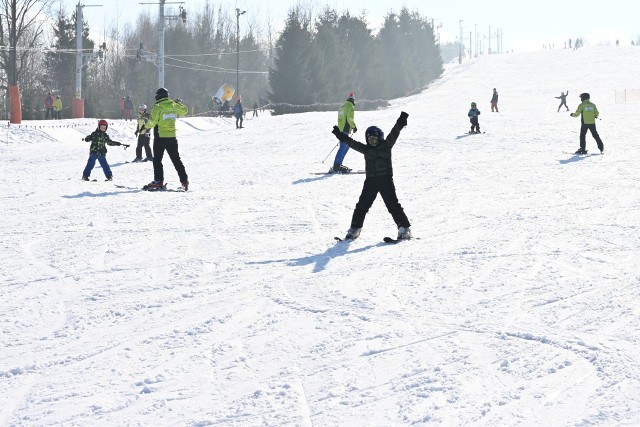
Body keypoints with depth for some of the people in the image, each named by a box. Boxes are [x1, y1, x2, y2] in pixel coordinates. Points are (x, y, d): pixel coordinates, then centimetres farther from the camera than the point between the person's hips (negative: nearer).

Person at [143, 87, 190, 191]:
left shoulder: (157, 107, -13)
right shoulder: (174, 106, 3)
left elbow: (152, 122, -18)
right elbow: (184, 111, 20)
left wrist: (146, 126, 3)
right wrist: (179, 103, 39)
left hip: (160, 137, -5)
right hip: (172, 137, 5)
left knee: (157, 160, 2)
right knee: (176, 159, 11)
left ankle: (158, 180, -4)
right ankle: (184, 180, 8)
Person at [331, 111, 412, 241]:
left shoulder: (386, 145, 2)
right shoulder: (366, 149, 10)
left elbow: (394, 134, -8)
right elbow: (351, 143, 9)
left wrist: (400, 124, -20)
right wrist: (340, 136, 2)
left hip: (386, 179, -4)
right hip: (370, 180, 4)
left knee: (393, 205, -4)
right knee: (362, 205, 5)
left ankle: (404, 228, 0)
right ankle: (355, 229, 15)